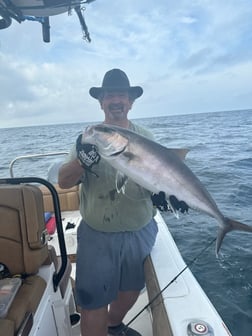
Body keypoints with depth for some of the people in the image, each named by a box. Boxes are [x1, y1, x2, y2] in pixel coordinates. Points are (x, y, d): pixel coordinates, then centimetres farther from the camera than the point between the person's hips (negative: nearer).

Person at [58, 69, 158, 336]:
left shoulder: (145, 138, -1)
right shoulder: (89, 138, -5)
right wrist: (82, 161, -32)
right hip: (98, 235, -2)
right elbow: (63, 182, -12)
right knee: (93, 301, 6)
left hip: (141, 232, 3)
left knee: (131, 289, 24)